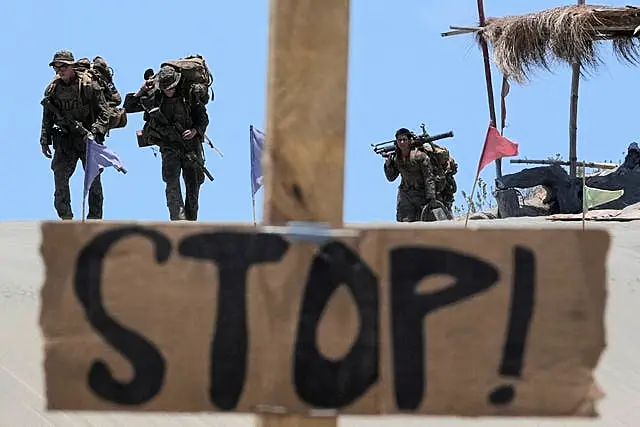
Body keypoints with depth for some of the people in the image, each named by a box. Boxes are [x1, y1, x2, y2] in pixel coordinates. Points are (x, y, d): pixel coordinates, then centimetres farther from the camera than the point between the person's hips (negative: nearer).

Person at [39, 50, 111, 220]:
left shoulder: (89, 86, -8)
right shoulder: (53, 89, 5)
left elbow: (103, 112, -7)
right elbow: (47, 117, 14)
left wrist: (95, 132, -20)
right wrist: (45, 141, 9)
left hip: (88, 139, -3)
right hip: (65, 139, 3)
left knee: (94, 180, 1)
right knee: (60, 175, -9)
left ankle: (95, 219, 10)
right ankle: (66, 219, -3)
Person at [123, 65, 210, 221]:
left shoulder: (188, 95, -2)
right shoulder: (153, 97, 0)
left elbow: (203, 117, 6)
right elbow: (128, 107, 3)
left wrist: (194, 131, -12)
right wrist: (141, 91, -10)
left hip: (190, 143, 1)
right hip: (169, 146, -1)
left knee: (193, 184, 2)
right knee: (172, 180, -20)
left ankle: (190, 223, 13)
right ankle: (178, 219, -28)